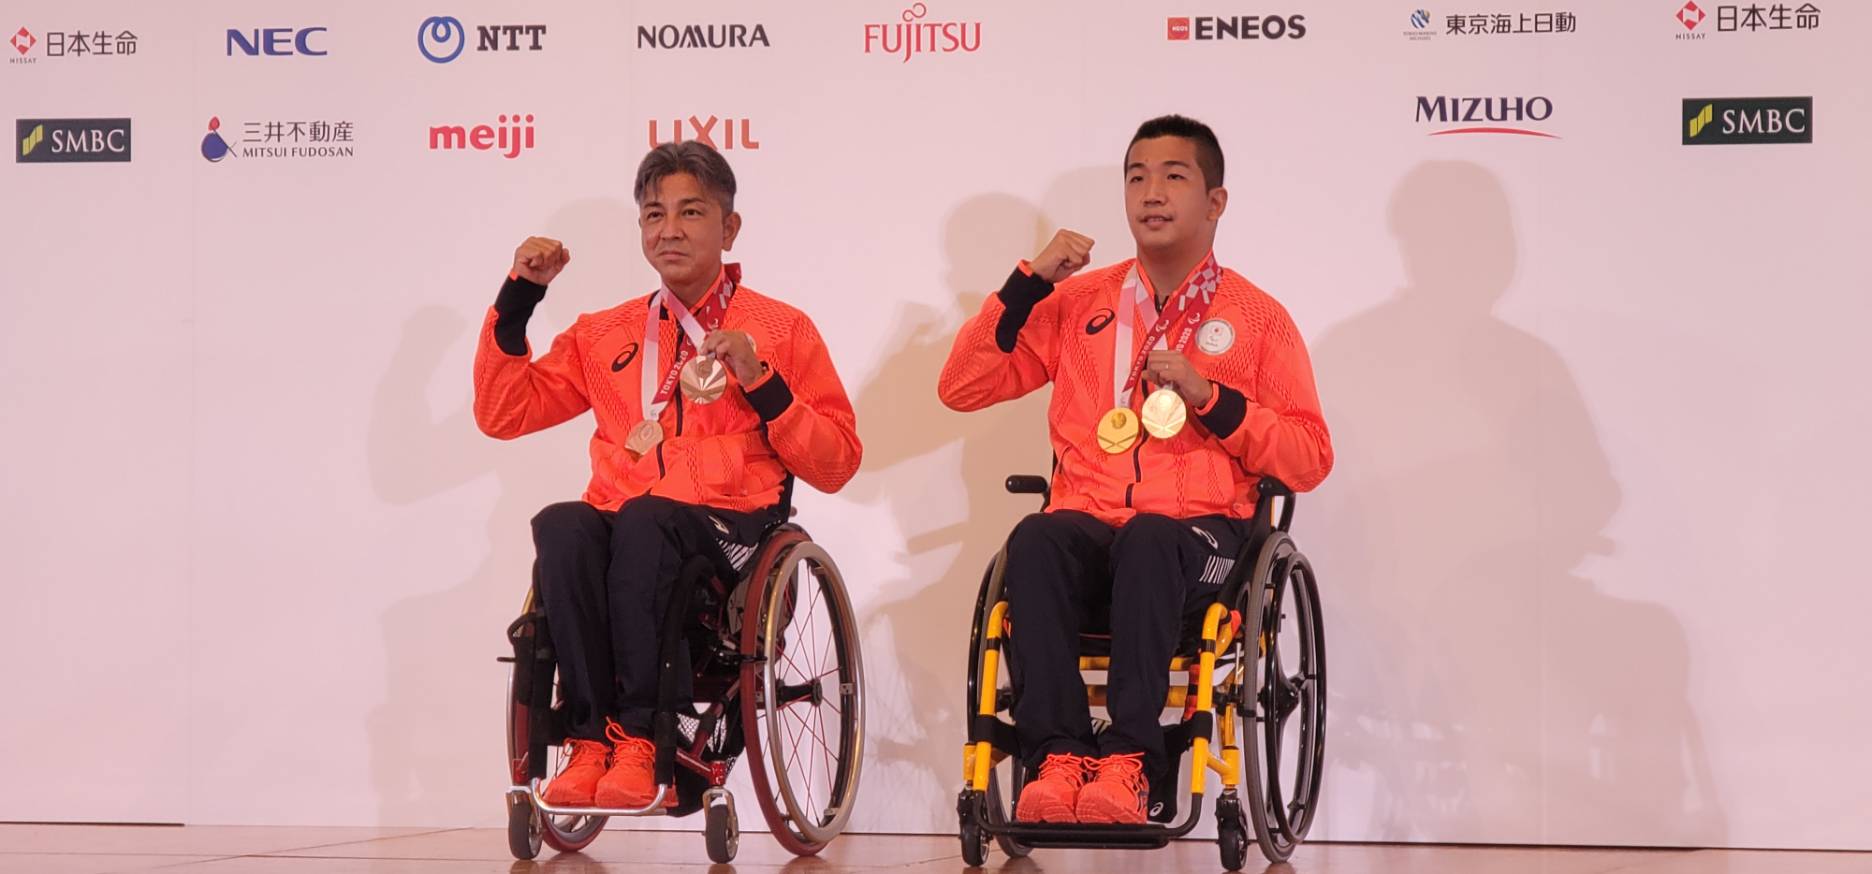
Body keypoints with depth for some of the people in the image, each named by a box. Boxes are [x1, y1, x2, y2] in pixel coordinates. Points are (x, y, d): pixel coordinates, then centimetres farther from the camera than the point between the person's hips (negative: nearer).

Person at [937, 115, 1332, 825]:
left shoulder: (1257, 318, 12)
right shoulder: (1079, 302, 18)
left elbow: (1310, 461, 7)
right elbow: (961, 388, 13)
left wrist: (1211, 398, -6)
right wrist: (1029, 284, 4)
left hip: (1199, 535, -2)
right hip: (1088, 528, 2)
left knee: (1147, 541, -37)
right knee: (1035, 540, -33)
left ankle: (1129, 759, -39)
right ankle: (1057, 755, -36)